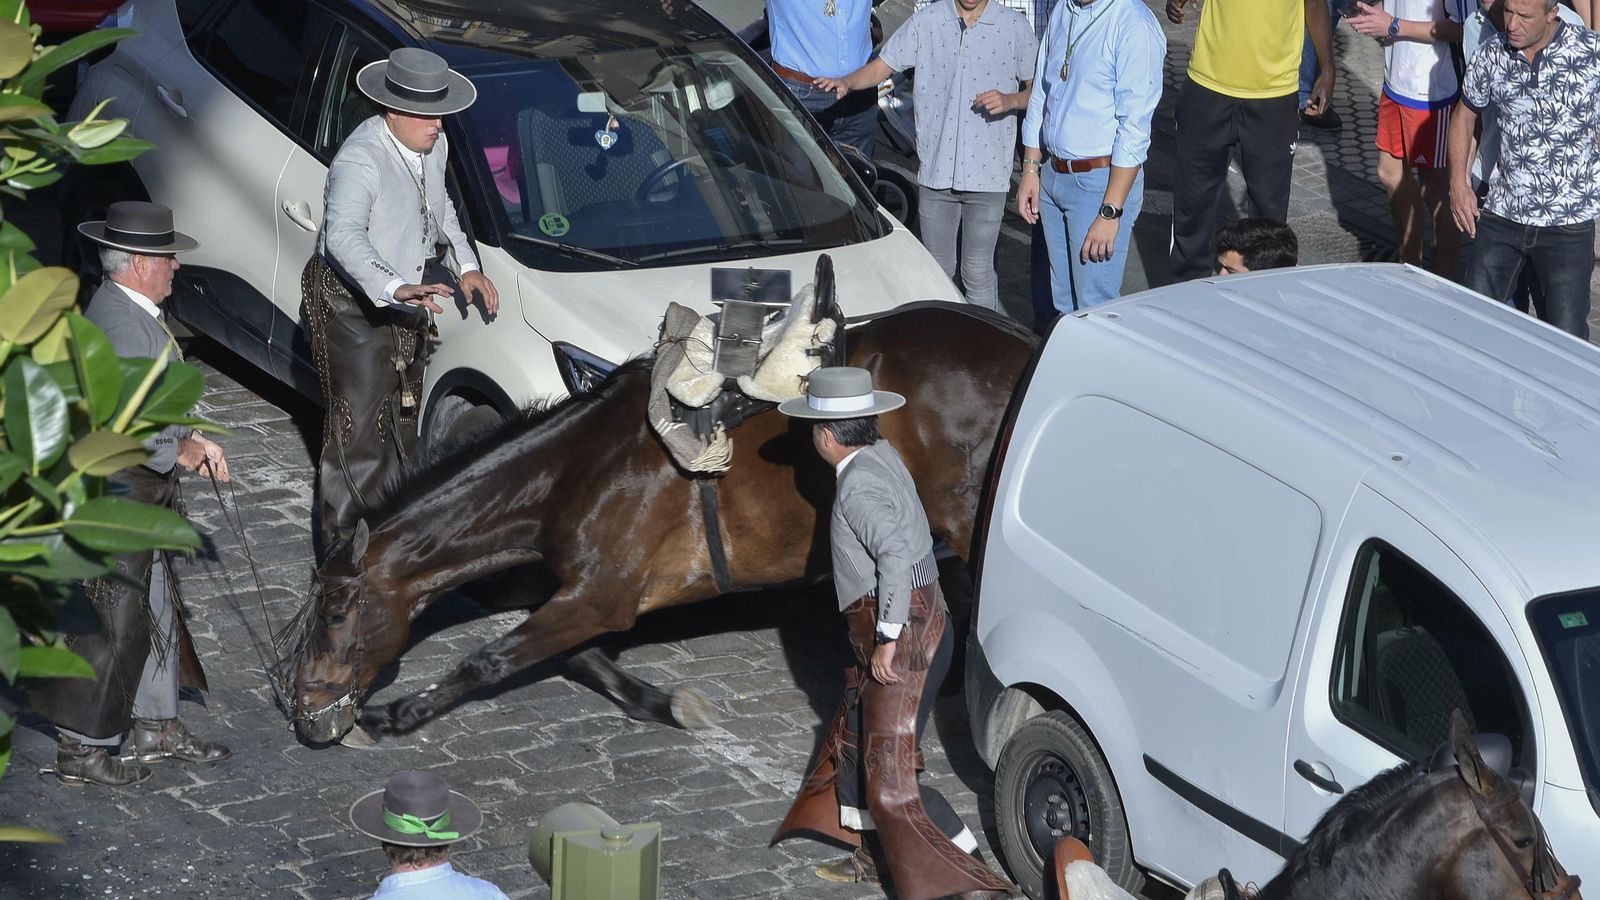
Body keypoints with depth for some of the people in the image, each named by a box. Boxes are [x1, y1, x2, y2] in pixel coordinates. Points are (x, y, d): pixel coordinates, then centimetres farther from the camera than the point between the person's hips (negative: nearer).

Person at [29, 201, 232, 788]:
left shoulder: (138, 314, 11)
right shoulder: (118, 322, -23)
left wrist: (194, 441, 8)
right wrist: (177, 451, -14)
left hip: (142, 495, 11)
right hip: (116, 496, -11)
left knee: (155, 611, 18)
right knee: (114, 624, -3)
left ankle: (157, 729, 30)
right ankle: (81, 752, 6)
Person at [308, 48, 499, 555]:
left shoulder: (433, 145, -1)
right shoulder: (359, 160, -30)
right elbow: (343, 236, -45)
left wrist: (467, 267, 9)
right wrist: (396, 288, -59)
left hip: (406, 299, 9)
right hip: (352, 304, -9)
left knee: (402, 416, 21)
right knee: (358, 428, -8)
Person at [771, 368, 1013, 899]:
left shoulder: (858, 485, -20)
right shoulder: (881, 456, 10)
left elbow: (896, 554, -32)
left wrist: (888, 639, -27)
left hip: (902, 641, -10)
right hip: (924, 624, 10)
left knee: (890, 776, -9)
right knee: (853, 741, 23)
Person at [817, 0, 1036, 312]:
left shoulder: (1014, 26, 0)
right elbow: (881, 66, 5)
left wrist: (1009, 100, -15)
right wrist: (846, 82, -14)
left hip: (987, 173, -2)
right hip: (935, 170, 2)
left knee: (978, 273, 3)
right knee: (937, 270, 11)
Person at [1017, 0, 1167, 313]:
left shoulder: (1134, 26, -18)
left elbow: (1134, 131, -19)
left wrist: (1110, 213, -20)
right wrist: (1031, 169, 14)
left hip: (1100, 183, -7)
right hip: (1053, 178, 7)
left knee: (1095, 308, -3)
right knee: (1063, 305, 15)